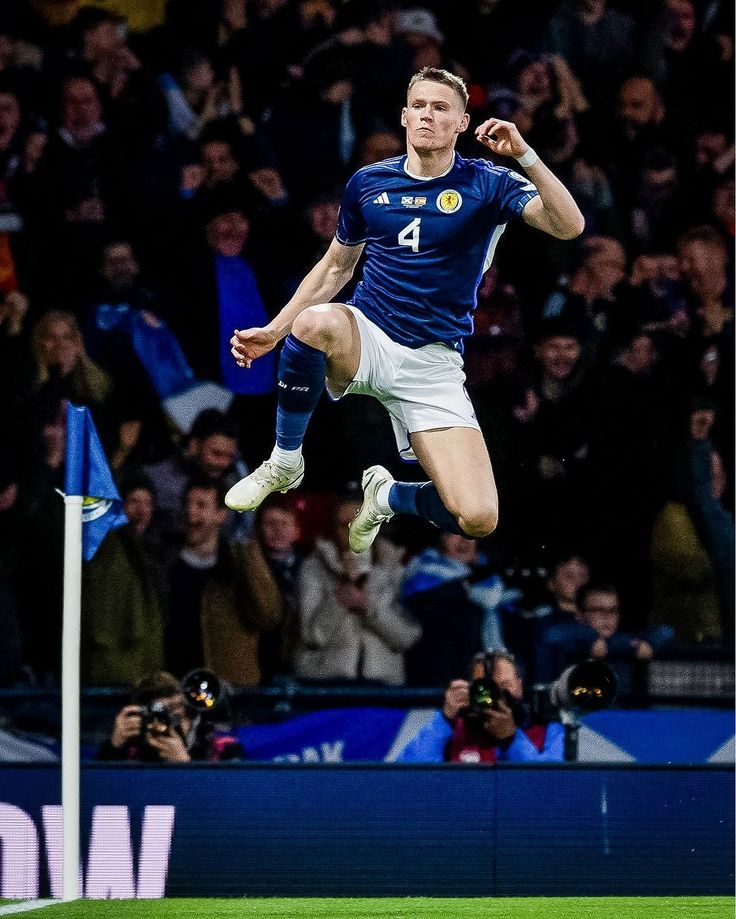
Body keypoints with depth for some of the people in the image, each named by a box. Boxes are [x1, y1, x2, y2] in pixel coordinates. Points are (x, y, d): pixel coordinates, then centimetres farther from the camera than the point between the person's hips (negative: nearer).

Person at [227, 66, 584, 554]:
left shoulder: (486, 184, -2)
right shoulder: (368, 183, 7)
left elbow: (569, 225, -16)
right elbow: (336, 266, 20)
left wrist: (524, 154, -27)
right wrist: (273, 331, 15)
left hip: (434, 364, -1)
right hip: (366, 339, 1)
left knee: (477, 519, -17)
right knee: (315, 322, -39)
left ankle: (386, 494, 19)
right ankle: (285, 465, -15)